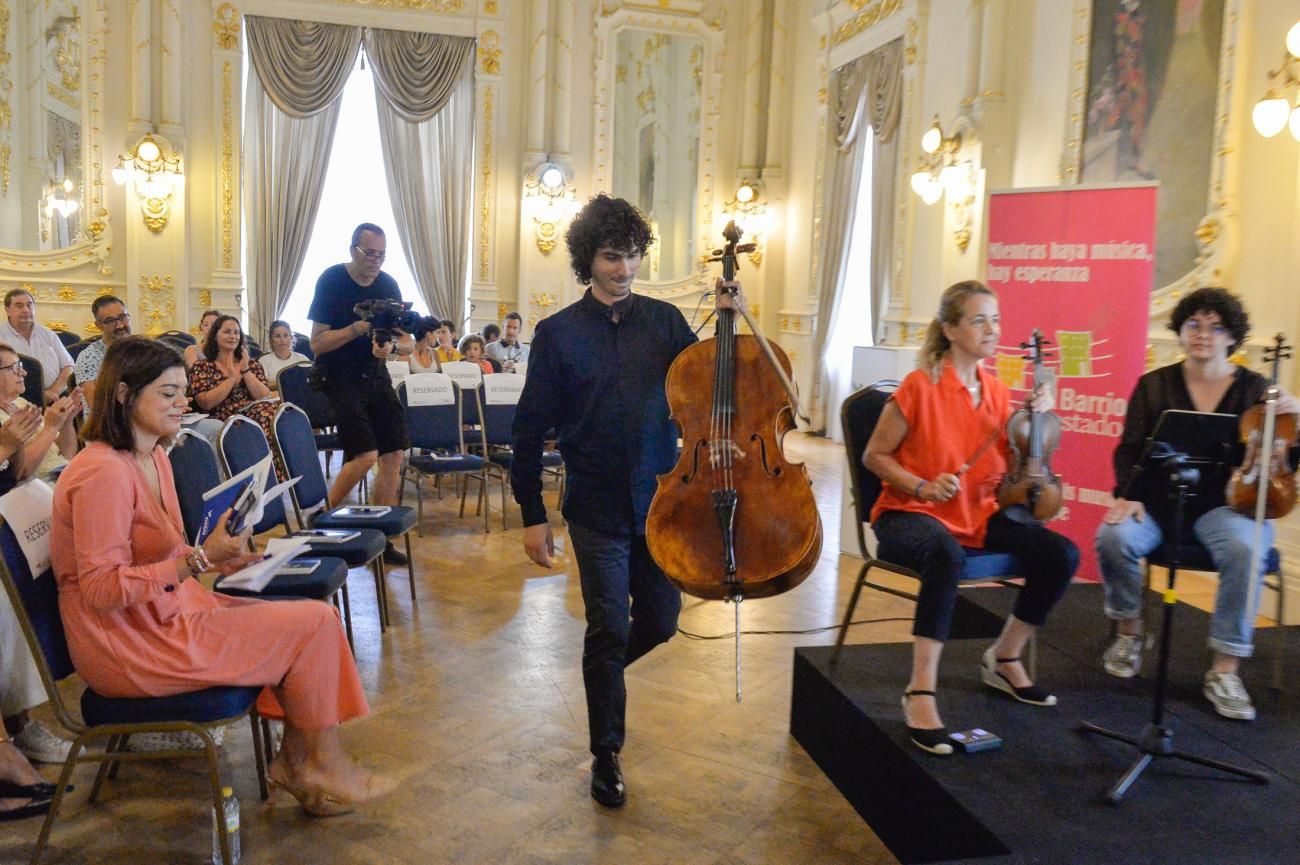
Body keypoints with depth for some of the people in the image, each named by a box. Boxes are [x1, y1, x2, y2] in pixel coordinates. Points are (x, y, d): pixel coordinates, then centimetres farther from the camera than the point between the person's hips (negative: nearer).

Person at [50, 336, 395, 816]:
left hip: (165, 612, 10)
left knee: (314, 620, 3)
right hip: (128, 645, -10)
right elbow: (100, 589, -23)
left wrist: (216, 557, 2)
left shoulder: (153, 457, 9)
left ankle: (297, 758, 10)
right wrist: (198, 558, -27)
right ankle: (323, 762, 8)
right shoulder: (103, 473, -22)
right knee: (315, 623, -12)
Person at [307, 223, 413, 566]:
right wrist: (360, 327, -26)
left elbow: (408, 344, 3)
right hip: (340, 379, -5)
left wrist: (391, 346, -19)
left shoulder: (387, 284, 3)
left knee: (394, 454, 0)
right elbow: (317, 343, -15)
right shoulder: (332, 280, -11)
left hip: (376, 376, 6)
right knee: (365, 455, -17)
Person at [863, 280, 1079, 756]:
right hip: (911, 513, -6)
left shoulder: (996, 390, 7)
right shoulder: (920, 386, -11)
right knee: (947, 553, -40)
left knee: (1061, 554, -13)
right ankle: (921, 691, -30)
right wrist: (923, 486, -19)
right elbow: (875, 456, -6)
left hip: (978, 513, 6)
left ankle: (1004, 660, 10)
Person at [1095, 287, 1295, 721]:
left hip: (1226, 502, -1)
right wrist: (1128, 493, -16)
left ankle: (1225, 670, -22)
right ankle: (1128, 631, -1)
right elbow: (1129, 449, 2)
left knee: (1245, 551, -34)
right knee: (1115, 536, -29)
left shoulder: (1254, 389, 5)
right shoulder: (1153, 385, 7)